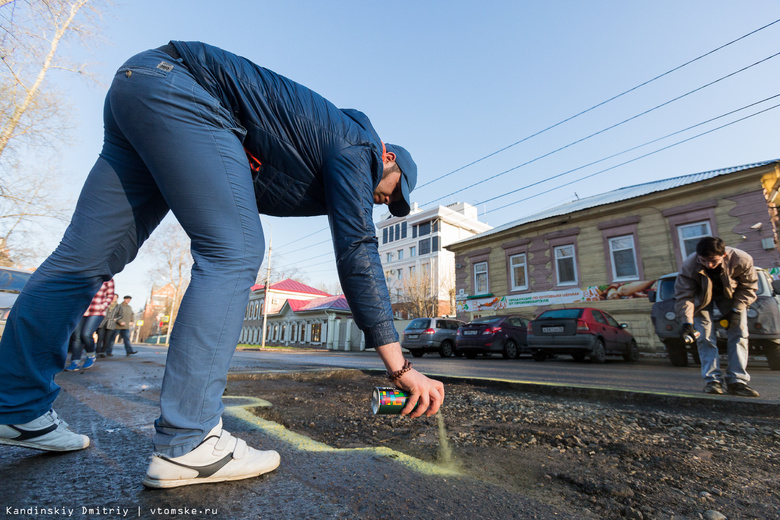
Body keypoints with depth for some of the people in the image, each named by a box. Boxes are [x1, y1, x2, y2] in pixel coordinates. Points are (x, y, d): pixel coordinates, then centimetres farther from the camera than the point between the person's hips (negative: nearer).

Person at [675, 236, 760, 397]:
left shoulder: (742, 260, -30)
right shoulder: (689, 266, -34)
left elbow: (748, 287, -13)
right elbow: (683, 296, -29)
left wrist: (735, 311, -21)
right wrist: (687, 322, -38)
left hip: (732, 295, 2)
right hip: (702, 298, -2)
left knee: (739, 335, -5)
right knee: (705, 338, -8)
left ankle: (737, 381, 1)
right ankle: (712, 380, -3)